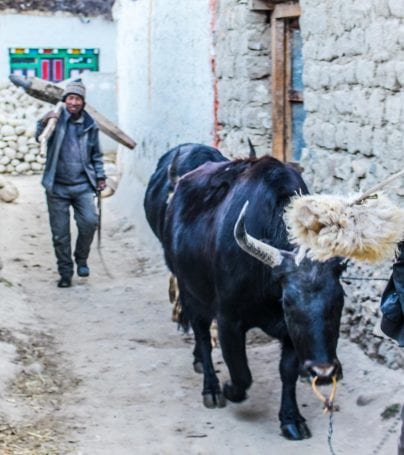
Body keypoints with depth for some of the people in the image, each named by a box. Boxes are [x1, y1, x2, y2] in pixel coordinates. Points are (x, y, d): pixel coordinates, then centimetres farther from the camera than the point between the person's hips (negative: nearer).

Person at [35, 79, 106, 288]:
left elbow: (96, 154, 17)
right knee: (60, 233, 2)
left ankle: (81, 259, 11)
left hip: (82, 186, 1)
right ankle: (65, 273, 15)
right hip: (57, 186, -1)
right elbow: (40, 137, -16)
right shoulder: (57, 118, -3)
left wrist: (100, 176, 10)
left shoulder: (90, 125, 5)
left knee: (90, 222, -15)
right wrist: (43, 123, -36)